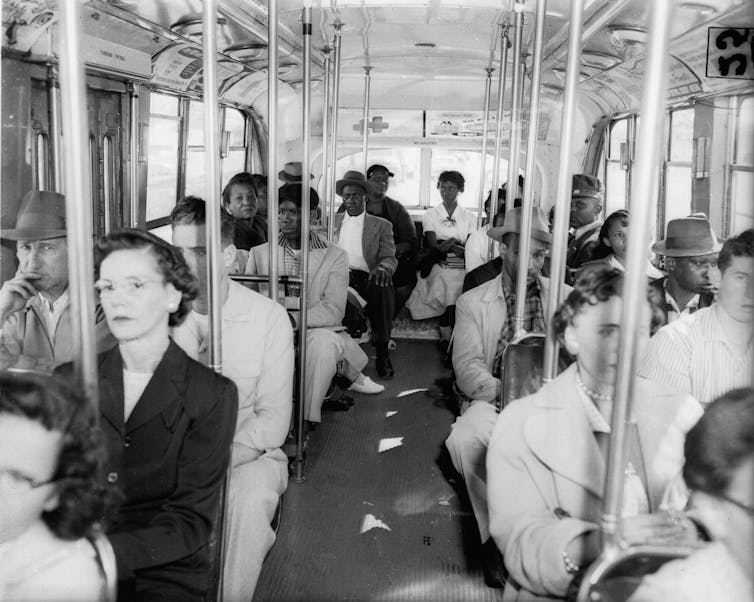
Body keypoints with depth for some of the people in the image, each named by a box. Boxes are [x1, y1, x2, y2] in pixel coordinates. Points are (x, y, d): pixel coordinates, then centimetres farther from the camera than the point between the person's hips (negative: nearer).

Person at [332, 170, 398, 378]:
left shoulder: (381, 225, 17)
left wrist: (383, 268, -21)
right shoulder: (332, 221, 23)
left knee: (383, 284, -35)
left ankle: (382, 352, -25)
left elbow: (389, 258, 5)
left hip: (365, 278, 0)